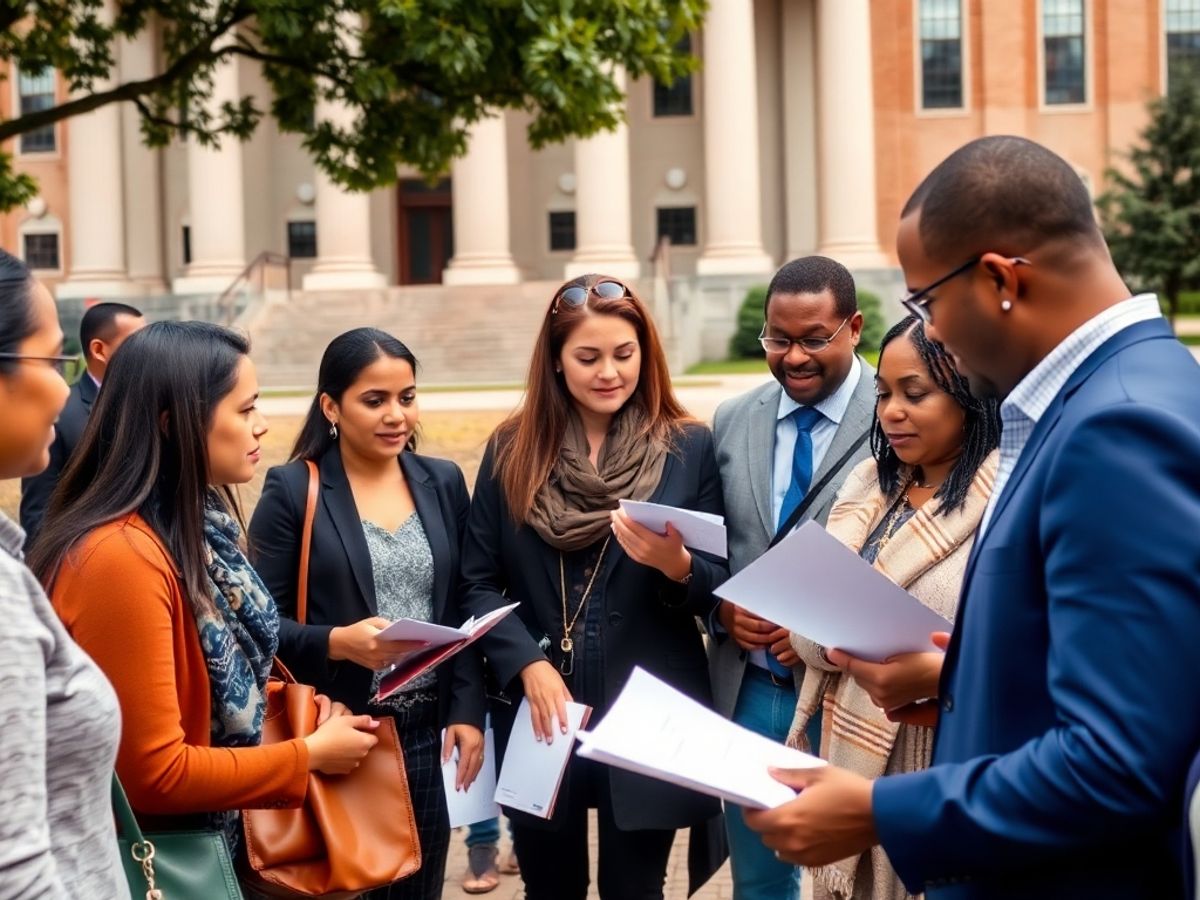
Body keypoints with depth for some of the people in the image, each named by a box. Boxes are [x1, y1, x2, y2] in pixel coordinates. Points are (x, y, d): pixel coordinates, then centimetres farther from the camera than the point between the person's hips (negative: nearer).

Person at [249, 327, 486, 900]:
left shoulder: (443, 483, 7)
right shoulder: (293, 491, -6)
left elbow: (464, 609, 10)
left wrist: (468, 713, 1)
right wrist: (338, 642, -23)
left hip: (428, 732, 4)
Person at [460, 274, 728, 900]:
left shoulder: (689, 448, -1)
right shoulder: (513, 450, 2)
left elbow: (720, 588, 0)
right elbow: (479, 582, 1)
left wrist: (676, 566, -22)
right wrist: (528, 665, -14)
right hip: (538, 716, 1)